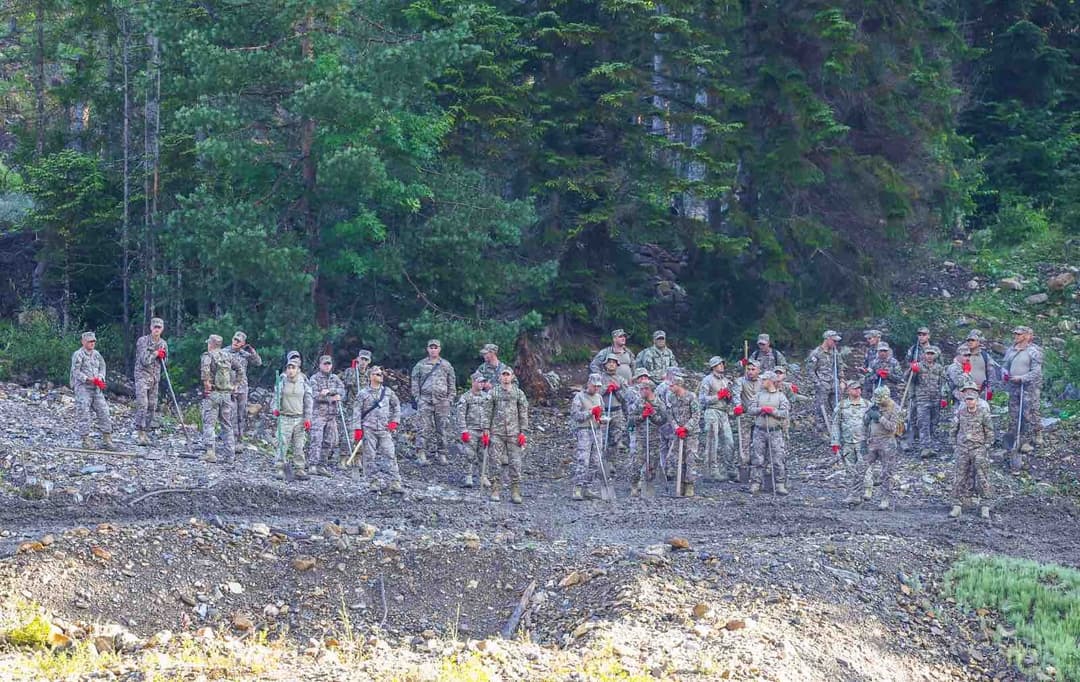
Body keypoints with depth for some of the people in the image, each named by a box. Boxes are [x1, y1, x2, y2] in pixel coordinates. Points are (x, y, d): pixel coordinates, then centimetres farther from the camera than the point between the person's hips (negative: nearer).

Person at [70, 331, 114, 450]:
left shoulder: (96, 354, 14)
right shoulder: (78, 355, -6)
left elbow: (102, 368, 15)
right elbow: (76, 372, -12)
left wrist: (100, 378, -5)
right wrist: (88, 379, -21)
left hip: (96, 388, 6)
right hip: (82, 387, -6)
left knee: (103, 412, 1)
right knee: (84, 414, -6)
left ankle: (106, 440, 5)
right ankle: (85, 440, 0)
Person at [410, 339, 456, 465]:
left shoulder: (446, 365, 11)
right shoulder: (420, 365, 8)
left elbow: (452, 383, 13)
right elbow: (415, 382, 8)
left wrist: (450, 399, 4)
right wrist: (417, 398, -1)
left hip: (442, 401, 1)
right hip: (425, 400, -1)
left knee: (443, 428, 1)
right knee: (424, 427, -8)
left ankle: (442, 454, 7)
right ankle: (421, 454, -8)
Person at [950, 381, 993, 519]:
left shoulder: (983, 413, -5)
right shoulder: (960, 413, 2)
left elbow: (989, 432, 2)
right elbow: (954, 430, 14)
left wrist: (987, 447, 0)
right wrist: (955, 445, 11)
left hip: (978, 448, -2)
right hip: (962, 449, 2)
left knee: (981, 478, -3)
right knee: (960, 478, 2)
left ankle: (985, 507, 1)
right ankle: (958, 505, 6)